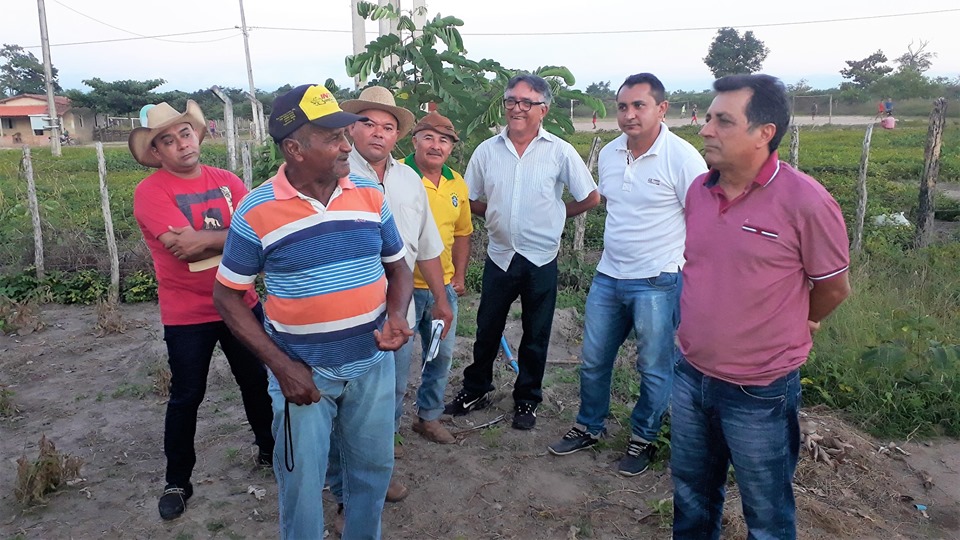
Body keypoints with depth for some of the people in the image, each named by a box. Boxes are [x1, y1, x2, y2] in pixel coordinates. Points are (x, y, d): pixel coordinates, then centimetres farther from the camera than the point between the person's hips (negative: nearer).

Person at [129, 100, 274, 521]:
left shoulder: (227, 181, 2)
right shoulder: (150, 192, -11)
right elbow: (183, 247, -24)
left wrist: (206, 238, -23)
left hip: (242, 304, 4)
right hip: (187, 315, -4)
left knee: (258, 382, 16)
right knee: (186, 397, 8)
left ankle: (270, 450, 38)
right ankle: (177, 481, 27)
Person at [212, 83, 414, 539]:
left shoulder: (370, 195, -3)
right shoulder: (256, 212, -12)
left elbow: (397, 267, 7)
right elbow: (227, 296, -5)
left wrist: (397, 315, -14)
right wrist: (280, 365, -13)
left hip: (373, 362, 3)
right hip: (302, 370, -3)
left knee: (373, 467, 19)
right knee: (301, 480, 13)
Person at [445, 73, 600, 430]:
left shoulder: (560, 152, -7)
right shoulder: (487, 150, 1)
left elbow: (591, 198, 0)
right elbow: (471, 200, 10)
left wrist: (555, 214, 2)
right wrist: (500, 215, 2)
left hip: (541, 259, -2)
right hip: (500, 256, 2)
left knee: (536, 336, 12)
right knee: (487, 329, 14)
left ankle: (526, 400, 29)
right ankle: (475, 390, 33)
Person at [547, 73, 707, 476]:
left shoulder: (682, 157, -14)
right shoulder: (608, 154, 5)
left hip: (657, 283, -6)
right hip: (608, 277, 6)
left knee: (654, 369, 9)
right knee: (593, 360, 15)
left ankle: (643, 438, 31)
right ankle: (589, 428, 35)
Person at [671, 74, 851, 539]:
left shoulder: (805, 201, -19)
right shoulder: (697, 190, -1)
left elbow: (833, 288, -6)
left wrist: (785, 331, 8)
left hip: (759, 394, -5)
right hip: (690, 378, 5)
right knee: (691, 497, 23)